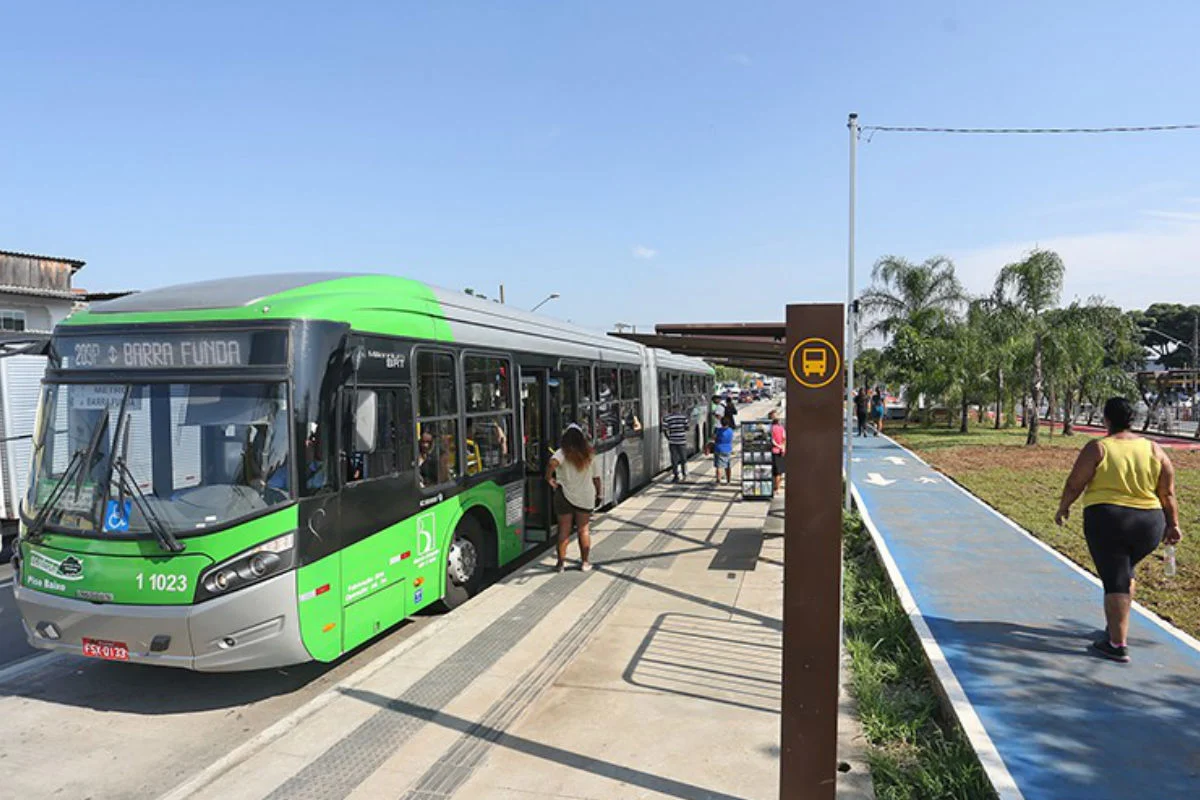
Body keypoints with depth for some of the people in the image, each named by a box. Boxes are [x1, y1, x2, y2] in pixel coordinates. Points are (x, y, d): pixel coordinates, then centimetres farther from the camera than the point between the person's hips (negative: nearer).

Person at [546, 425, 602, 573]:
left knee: (564, 530, 7)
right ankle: (585, 562, 15)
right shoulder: (590, 455, 1)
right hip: (585, 497, 2)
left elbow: (553, 463, -30)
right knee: (584, 530, 12)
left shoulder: (562, 453, -9)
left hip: (565, 496, -2)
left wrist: (549, 478, -15)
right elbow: (596, 478, 4)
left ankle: (561, 562, 10)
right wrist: (598, 494, 16)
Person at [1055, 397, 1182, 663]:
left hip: (1106, 522, -5)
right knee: (1126, 571, 26)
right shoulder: (1154, 450, 4)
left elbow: (1074, 485, -5)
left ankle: (1117, 644, -1)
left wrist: (1063, 508, 10)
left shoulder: (1097, 448, -8)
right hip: (1149, 525, 5)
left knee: (1115, 581, -1)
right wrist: (1172, 524, 15)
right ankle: (1116, 625, 33)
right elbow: (1168, 494, 6)